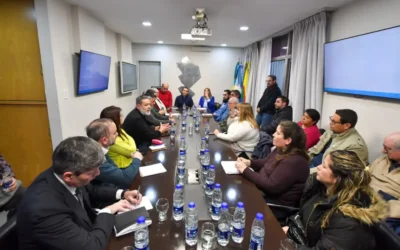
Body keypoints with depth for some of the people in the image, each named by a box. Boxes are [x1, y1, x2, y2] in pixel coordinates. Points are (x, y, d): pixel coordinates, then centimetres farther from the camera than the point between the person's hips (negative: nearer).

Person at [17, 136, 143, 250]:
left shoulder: (61, 175, -15)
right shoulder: (45, 208, -37)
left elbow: (90, 190, 6)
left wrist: (122, 193, -5)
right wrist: (108, 211, -18)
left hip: (82, 236, 6)